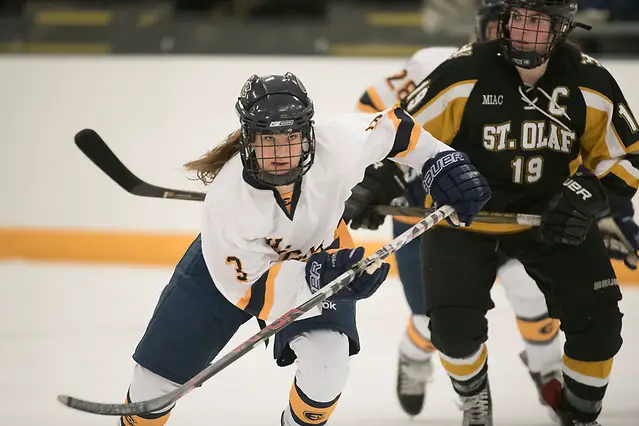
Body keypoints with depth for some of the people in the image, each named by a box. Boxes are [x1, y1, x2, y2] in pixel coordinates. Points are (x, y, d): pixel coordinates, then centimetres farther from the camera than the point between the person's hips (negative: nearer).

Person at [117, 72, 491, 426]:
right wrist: (315, 277, -49)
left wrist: (442, 161, -18)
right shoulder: (228, 200, -40)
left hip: (318, 254, 2)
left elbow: (391, 128, -13)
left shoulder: (338, 146, -35)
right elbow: (249, 292, -34)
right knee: (159, 371, 1)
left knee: (327, 362, -22)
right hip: (232, 266, -2)